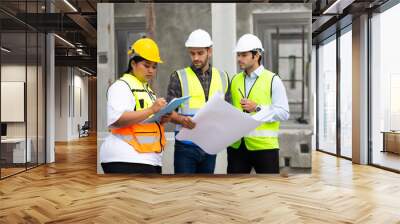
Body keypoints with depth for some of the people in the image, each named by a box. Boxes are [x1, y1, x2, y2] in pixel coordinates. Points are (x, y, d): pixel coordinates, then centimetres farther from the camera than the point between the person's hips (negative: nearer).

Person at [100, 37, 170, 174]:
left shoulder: (147, 89, 20)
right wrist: (151, 110, -22)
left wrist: (161, 119, 3)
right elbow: (116, 120, -22)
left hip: (149, 158, 9)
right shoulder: (121, 86, -7)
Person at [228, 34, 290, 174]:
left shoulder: (273, 80, -3)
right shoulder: (235, 80, 11)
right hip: (237, 145, 4)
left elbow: (284, 113, -9)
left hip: (264, 145, -4)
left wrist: (257, 108, -17)